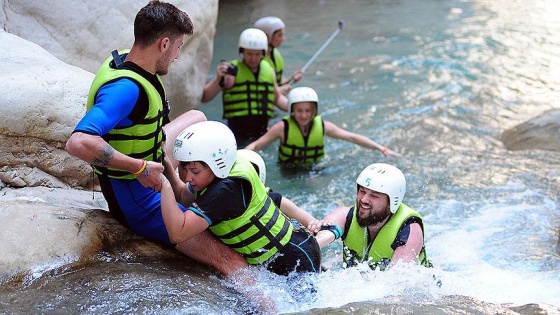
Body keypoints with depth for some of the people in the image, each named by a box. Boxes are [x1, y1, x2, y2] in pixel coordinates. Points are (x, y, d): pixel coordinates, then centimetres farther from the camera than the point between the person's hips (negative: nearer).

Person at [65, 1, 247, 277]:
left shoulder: (121, 64, -2)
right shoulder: (125, 88, -30)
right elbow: (79, 143, -44)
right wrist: (141, 168, -36)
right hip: (137, 202, -10)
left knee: (196, 118, 28)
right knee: (230, 260, -18)